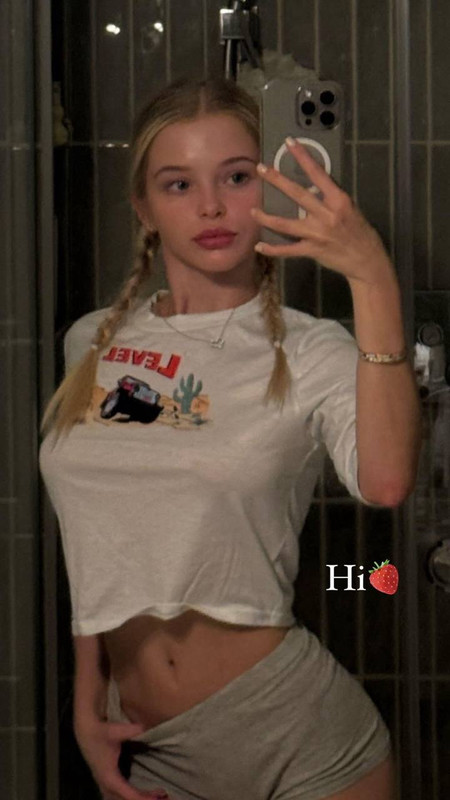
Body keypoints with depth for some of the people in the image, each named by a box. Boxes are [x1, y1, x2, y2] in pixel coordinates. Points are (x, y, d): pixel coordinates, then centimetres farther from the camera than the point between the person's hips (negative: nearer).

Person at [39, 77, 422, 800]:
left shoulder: (313, 355, -9)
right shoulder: (94, 344, 5)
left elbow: (385, 483, -29)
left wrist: (373, 280, -32)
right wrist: (87, 702, 10)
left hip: (300, 742, -3)